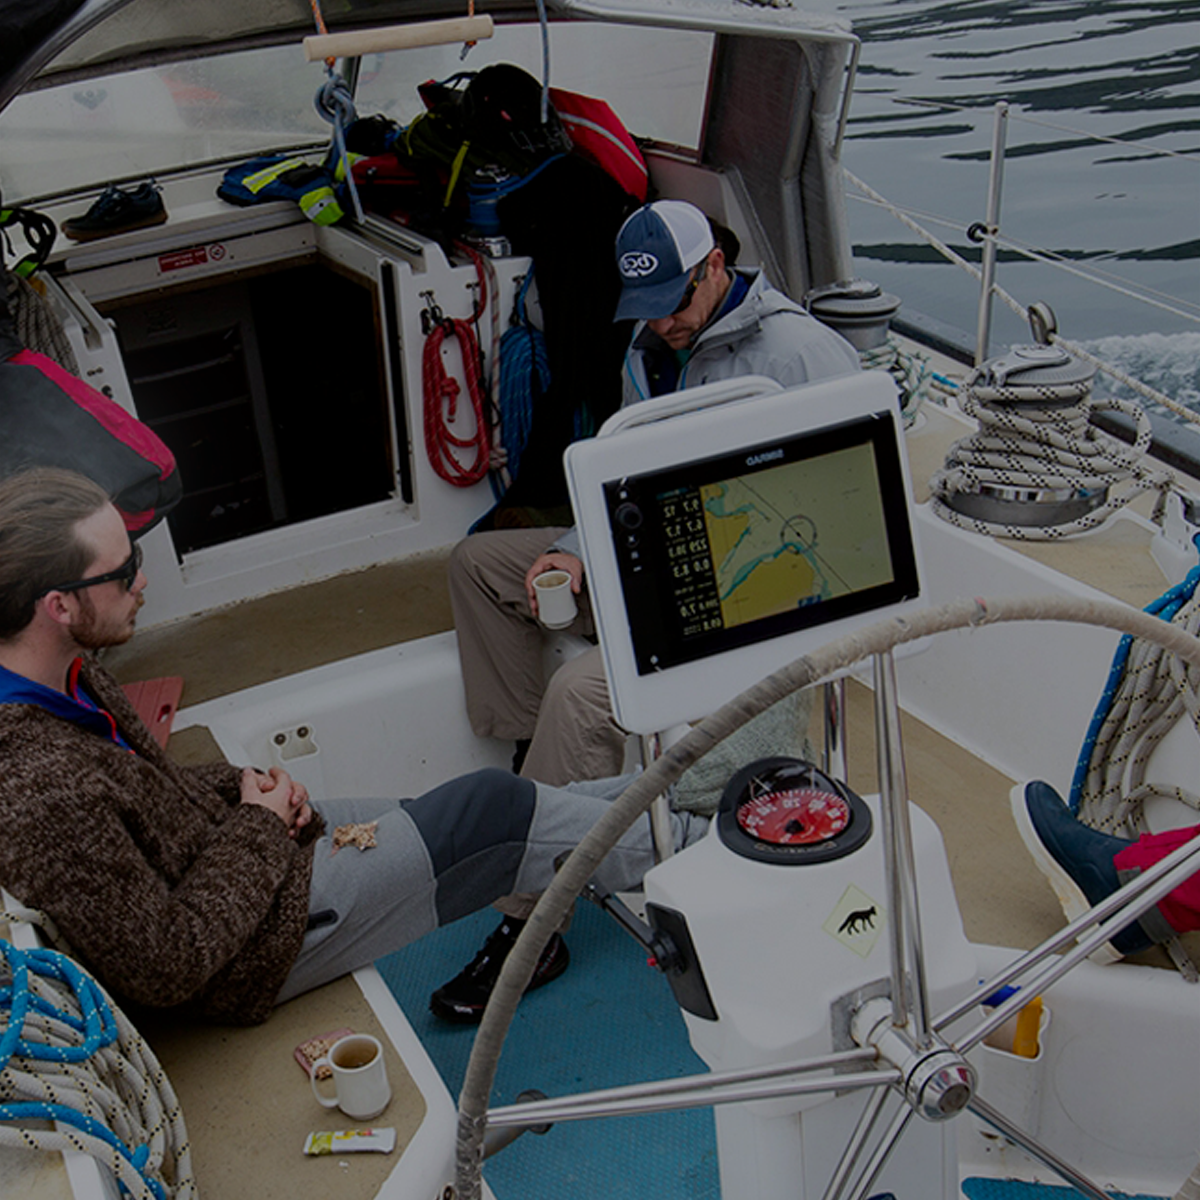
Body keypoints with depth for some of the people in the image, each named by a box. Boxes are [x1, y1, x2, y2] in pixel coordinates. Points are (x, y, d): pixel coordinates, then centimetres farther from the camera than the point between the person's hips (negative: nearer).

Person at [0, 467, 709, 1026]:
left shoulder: (66, 674, -7)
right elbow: (163, 967, -27)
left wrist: (240, 787, -3)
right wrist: (258, 824, -17)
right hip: (256, 951, -9)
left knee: (497, 805, 8)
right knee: (498, 811, -3)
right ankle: (693, 851, 20)